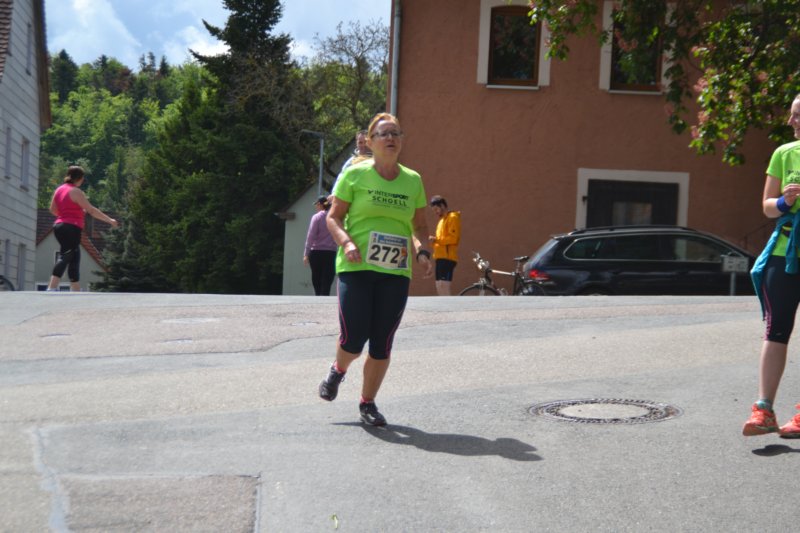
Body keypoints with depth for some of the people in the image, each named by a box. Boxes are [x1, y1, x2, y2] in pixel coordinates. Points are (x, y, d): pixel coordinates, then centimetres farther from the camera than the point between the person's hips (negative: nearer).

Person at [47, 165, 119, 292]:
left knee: (75, 258, 12)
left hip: (59, 226, 9)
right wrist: (110, 220, -4)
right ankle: (52, 289, -24)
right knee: (65, 258, -14)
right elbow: (91, 210, -10)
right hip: (71, 228, -9)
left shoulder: (59, 189, 14)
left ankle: (76, 291, 13)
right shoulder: (75, 192, -10)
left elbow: (53, 209, 17)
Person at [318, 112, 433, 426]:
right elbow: (334, 217, 2)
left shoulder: (413, 180, 11)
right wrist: (346, 242, -16)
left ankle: (368, 403, 20)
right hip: (356, 268, -3)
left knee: (382, 343, 2)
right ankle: (338, 371, 27)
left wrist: (422, 251, 0)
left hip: (396, 272, 3)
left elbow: (420, 225, 18)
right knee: (353, 339, -8)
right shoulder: (355, 174, 0)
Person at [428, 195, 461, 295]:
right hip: (440, 257, 10)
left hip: (447, 258, -10)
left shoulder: (452, 217, -6)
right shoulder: (442, 219, 23)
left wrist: (436, 239, -15)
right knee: (439, 288, 8)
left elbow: (453, 238, -16)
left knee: (444, 287, -15)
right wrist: (434, 240, 5)